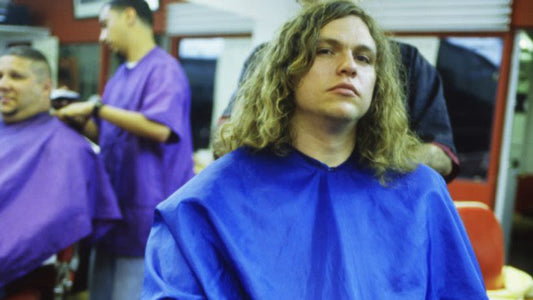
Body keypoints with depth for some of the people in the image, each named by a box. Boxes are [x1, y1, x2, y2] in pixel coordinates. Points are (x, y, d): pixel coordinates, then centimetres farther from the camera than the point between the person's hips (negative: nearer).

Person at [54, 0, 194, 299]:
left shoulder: (164, 69, -12)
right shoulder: (119, 78, 15)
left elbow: (159, 129, -26)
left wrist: (97, 108, -19)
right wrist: (81, 119, 4)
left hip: (146, 215, -9)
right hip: (113, 210, 9)